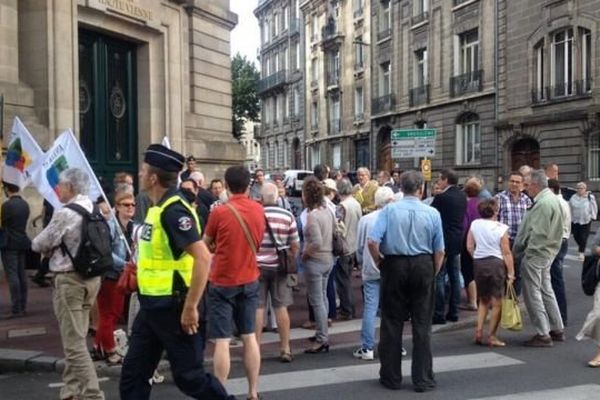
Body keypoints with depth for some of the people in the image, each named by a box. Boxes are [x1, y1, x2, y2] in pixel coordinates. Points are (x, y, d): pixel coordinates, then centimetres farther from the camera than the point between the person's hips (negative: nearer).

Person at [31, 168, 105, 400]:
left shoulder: (65, 214, -16)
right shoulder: (94, 211, 6)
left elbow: (38, 245, -6)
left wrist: (50, 249, 13)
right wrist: (57, 247, 12)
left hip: (70, 280, -8)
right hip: (91, 276, 8)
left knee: (74, 343, -3)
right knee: (76, 339, 16)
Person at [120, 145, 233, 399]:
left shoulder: (174, 211, -21)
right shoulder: (158, 208, 9)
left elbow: (203, 257, -29)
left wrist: (190, 307, -27)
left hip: (173, 308, -10)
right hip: (152, 307, 10)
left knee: (188, 376, 3)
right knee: (133, 374, 13)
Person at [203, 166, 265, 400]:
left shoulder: (219, 212, -15)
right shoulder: (259, 210, -1)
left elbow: (206, 245, 1)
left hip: (222, 282, -5)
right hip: (249, 280, 5)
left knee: (222, 341, 0)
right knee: (249, 337, 13)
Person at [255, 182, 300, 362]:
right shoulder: (288, 216, -4)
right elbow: (295, 246, 0)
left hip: (258, 266, -1)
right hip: (280, 266, 1)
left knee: (258, 307, 6)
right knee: (281, 307, 8)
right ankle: (285, 349, 12)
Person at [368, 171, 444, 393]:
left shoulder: (389, 210, -6)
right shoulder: (432, 213, -2)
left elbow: (372, 242, -14)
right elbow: (439, 251, 0)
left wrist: (380, 263, 2)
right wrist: (433, 274, 13)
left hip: (394, 266, 0)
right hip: (423, 267, 1)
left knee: (392, 324, 10)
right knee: (422, 325, 9)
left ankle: (391, 377, 20)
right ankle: (422, 379, 16)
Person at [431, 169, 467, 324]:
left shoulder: (441, 197, -16)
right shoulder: (462, 196, 8)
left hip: (444, 240, -8)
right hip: (457, 240, 8)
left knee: (439, 277, -2)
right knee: (454, 276, 12)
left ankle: (439, 313, -1)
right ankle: (453, 312, 18)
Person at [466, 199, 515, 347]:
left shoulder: (474, 225, 1)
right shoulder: (501, 228, -8)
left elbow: (469, 247, 2)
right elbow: (506, 253, -8)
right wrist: (511, 273, -4)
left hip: (478, 264, 4)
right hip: (496, 263, -4)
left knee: (483, 301, 19)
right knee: (497, 303, 5)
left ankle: (479, 331, 11)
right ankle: (492, 337, 6)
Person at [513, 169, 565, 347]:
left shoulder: (543, 203, -20)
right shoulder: (551, 199, 12)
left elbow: (536, 233, -23)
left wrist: (518, 252, -13)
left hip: (536, 253, -11)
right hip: (546, 253, 11)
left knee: (532, 293, -3)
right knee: (546, 290, 18)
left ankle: (543, 334, 2)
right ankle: (557, 330, 27)